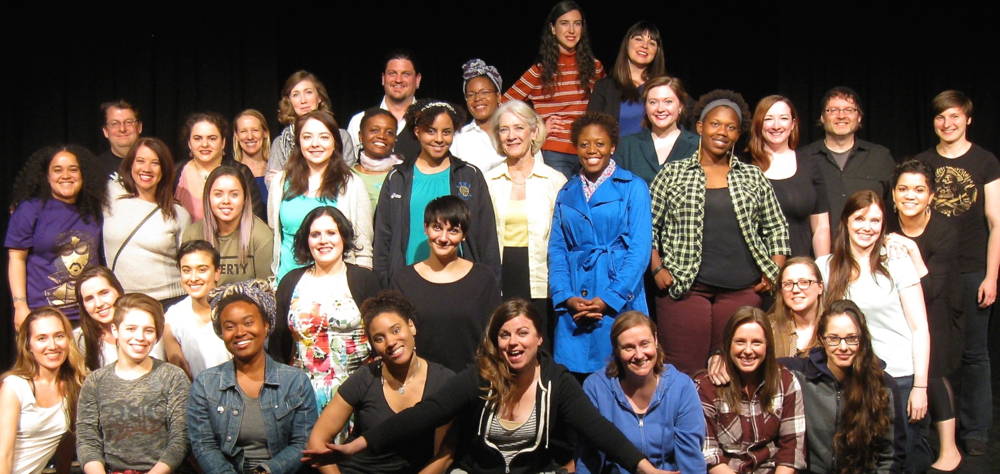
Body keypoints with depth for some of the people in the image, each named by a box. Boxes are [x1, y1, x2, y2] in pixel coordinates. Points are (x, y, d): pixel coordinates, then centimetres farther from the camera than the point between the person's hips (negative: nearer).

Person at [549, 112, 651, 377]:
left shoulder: (633, 188, 2)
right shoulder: (566, 193, 15)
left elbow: (639, 250, -5)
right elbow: (556, 249, 11)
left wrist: (609, 298, -12)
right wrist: (566, 297, -5)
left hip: (619, 301, -3)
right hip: (573, 305, 3)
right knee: (573, 375, 1)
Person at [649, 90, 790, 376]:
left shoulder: (753, 178, 15)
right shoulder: (672, 174, 9)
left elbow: (777, 229, 19)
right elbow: (647, 226, 9)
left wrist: (775, 273, 6)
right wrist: (657, 269, -2)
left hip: (743, 291, 2)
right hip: (684, 288, -2)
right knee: (684, 372, -6)